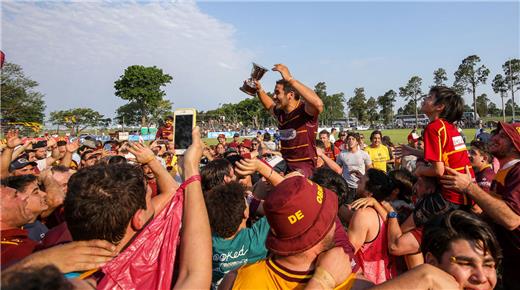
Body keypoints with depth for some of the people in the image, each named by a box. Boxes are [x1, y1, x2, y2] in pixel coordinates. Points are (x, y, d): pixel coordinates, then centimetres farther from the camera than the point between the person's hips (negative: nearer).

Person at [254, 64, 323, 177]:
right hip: (284, 163, 8)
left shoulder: (304, 110, -15)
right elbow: (270, 106, 32)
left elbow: (318, 104, -40)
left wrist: (290, 79, -38)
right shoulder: (280, 113, 8)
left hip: (304, 166, -7)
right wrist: (259, 90, 18)